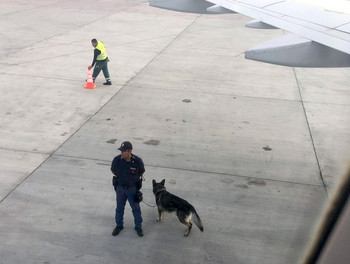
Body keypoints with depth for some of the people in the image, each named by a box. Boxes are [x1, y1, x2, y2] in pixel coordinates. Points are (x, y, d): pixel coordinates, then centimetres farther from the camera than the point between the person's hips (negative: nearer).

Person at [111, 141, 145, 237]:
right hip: (120, 187, 1)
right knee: (119, 208, 16)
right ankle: (119, 225, 38)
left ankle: (138, 226, 32)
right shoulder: (116, 160, -19)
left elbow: (142, 172, -1)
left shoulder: (138, 161, -22)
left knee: (136, 208, 13)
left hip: (133, 188, -1)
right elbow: (113, 170, 3)